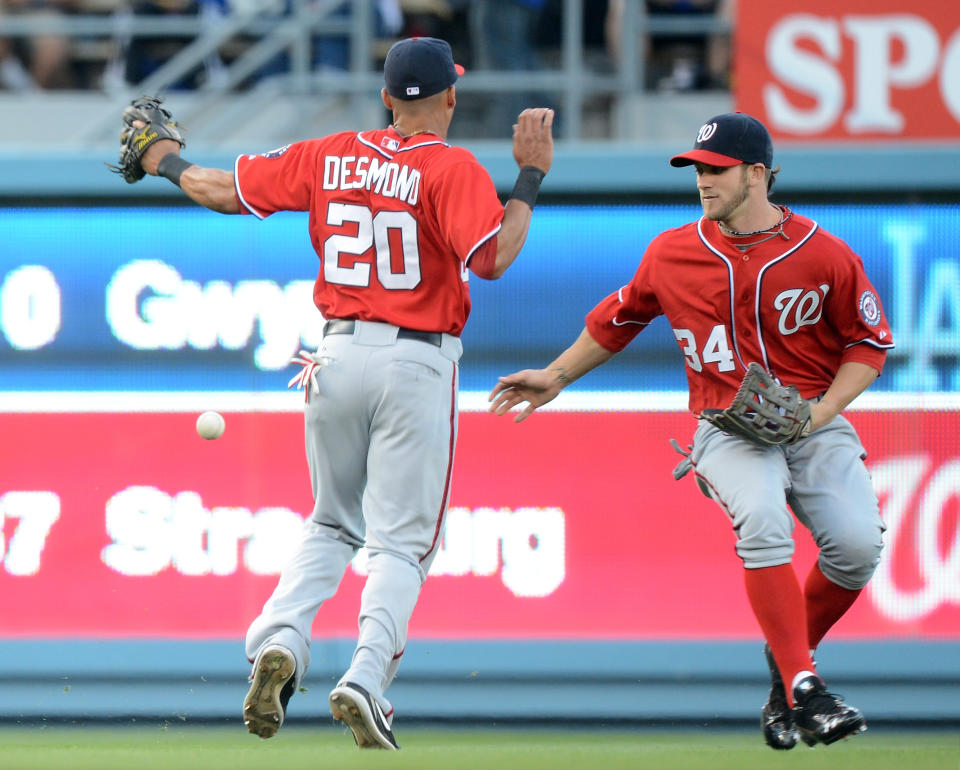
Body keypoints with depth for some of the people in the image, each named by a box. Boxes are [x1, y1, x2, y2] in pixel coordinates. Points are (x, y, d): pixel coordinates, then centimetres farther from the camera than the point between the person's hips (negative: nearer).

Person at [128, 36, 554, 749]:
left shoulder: (327, 157, 5)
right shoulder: (451, 169, -9)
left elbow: (225, 190, 11)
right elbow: (491, 259, -21)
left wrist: (169, 163, 29)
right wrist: (531, 175, -13)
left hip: (339, 357, 4)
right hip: (417, 366, -4)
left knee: (332, 524, 19)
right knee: (400, 542, 1)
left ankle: (281, 640, -4)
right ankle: (365, 678, -17)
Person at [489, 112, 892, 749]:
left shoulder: (825, 255, -2)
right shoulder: (671, 254, 4)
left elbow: (870, 344, 6)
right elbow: (618, 320, 22)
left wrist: (820, 412, -8)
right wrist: (555, 378, 20)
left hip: (814, 425, 0)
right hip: (727, 426, 0)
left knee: (857, 543, -22)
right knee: (763, 522, -32)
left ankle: (787, 665, 6)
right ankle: (804, 692, -33)